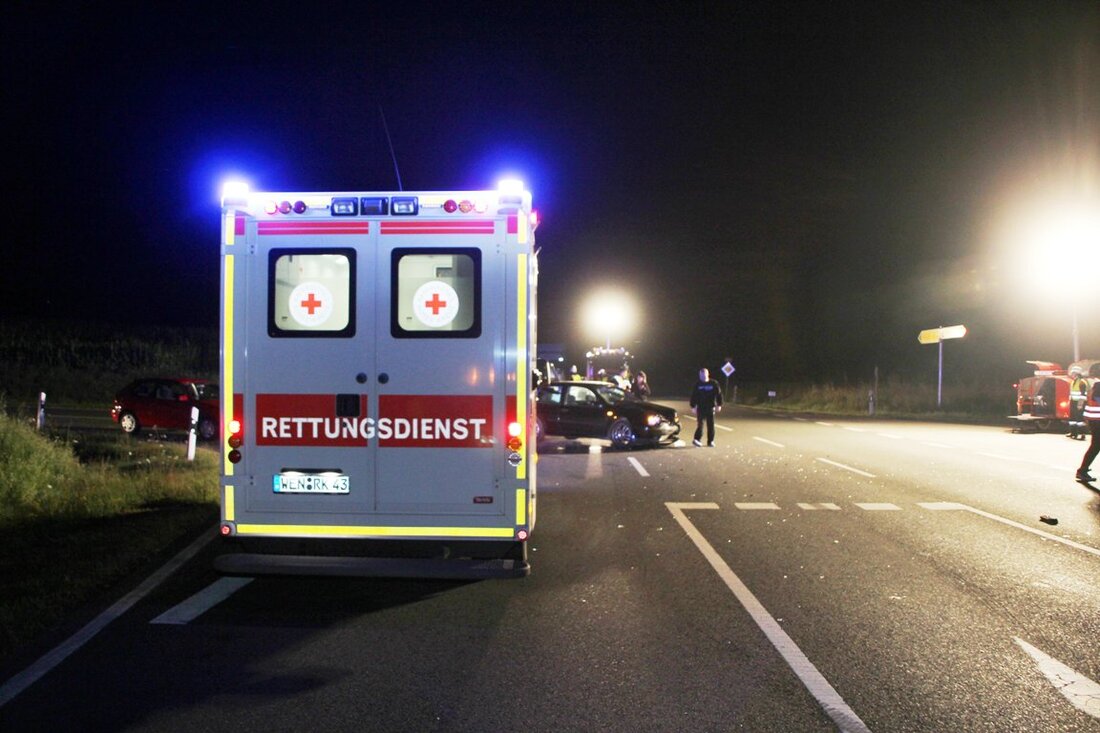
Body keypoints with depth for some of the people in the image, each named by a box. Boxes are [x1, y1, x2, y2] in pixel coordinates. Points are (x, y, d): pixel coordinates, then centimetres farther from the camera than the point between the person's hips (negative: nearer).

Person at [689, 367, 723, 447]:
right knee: (700, 424, -4)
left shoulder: (714, 383, -1)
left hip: (710, 407, 0)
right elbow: (693, 396, 5)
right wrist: (693, 406, 0)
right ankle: (697, 439, -2)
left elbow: (719, 394, 3)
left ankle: (710, 441, 11)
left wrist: (719, 405, 0)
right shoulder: (697, 385, 2)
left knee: (710, 425, 4)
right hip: (700, 408, 0)